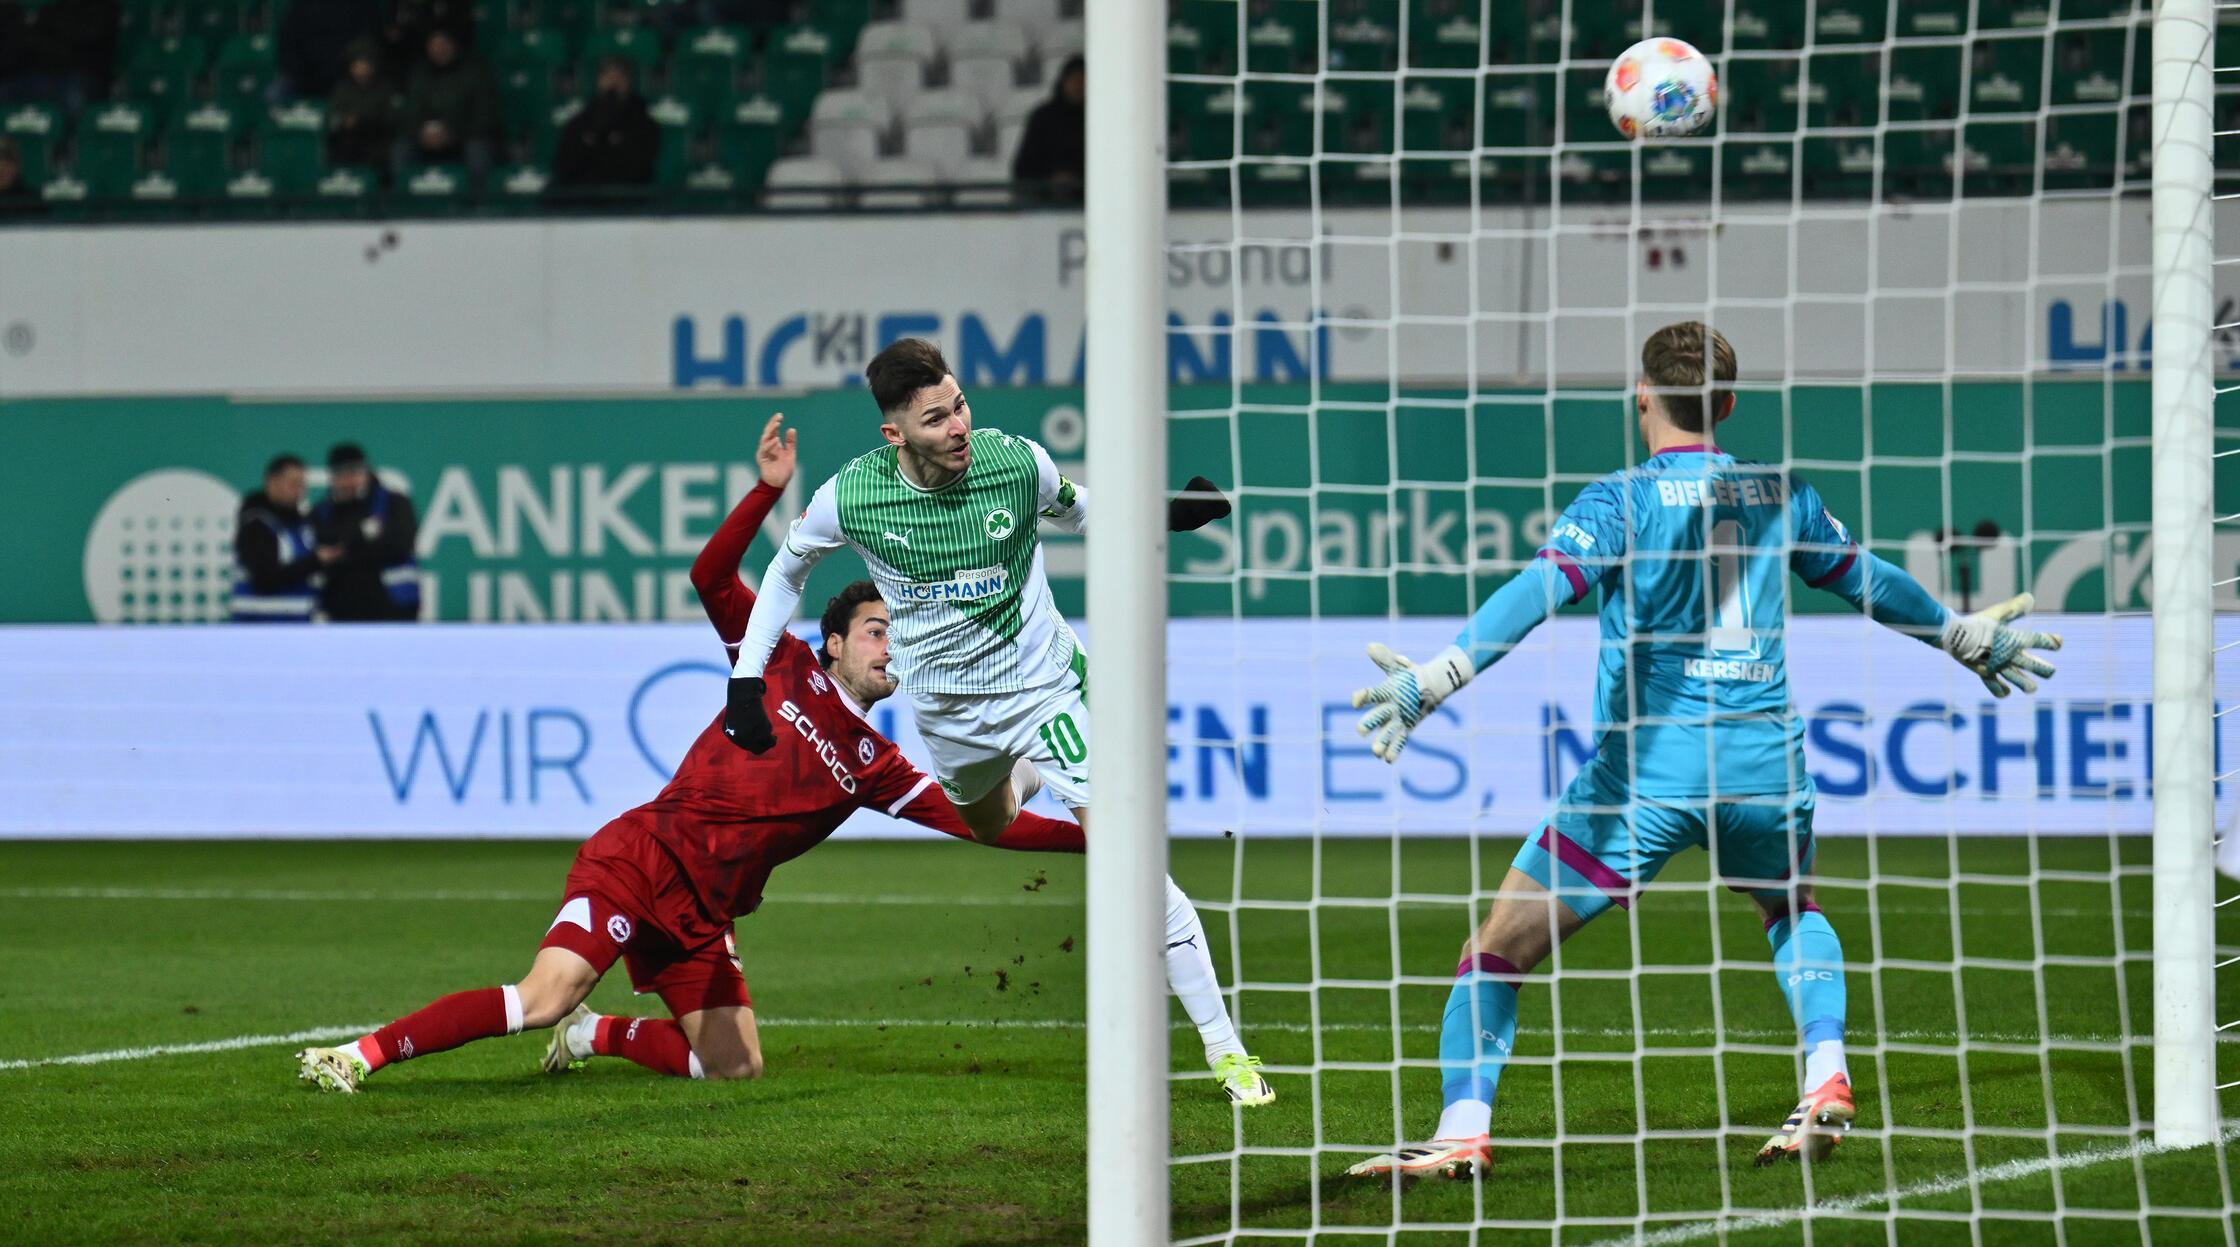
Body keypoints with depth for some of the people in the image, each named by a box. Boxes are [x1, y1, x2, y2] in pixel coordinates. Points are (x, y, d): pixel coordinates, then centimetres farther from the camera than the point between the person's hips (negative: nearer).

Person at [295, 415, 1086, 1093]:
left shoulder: (875, 767, 15)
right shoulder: (785, 668, 7)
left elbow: (975, 818, 13)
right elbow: (712, 578, -3)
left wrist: (1083, 836, 5)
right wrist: (768, 491, -15)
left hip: (702, 917, 6)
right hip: (646, 856, -6)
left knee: (735, 1068, -7)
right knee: (545, 997, -25)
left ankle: (599, 1036, 16)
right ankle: (361, 1054, -21)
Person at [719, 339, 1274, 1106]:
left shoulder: (1016, 463, -17)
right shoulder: (850, 497, -16)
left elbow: (1074, 511, 7)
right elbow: (787, 568, 5)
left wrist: (1158, 512, -11)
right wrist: (748, 675, 1)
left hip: (1045, 686, -3)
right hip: (949, 711, 3)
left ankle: (1226, 1050, -12)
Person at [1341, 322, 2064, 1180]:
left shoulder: (1624, 499, -4)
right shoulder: (1779, 496, 10)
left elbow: (1539, 590, -19)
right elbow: (1868, 581, 26)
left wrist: (1434, 679, -28)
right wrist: (1966, 637, 44)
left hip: (1647, 764, -4)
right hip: (1764, 764, 4)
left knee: (1502, 947, 4)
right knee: (1793, 912, 34)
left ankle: (1463, 1133, -8)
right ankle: (1826, 1083, 16)